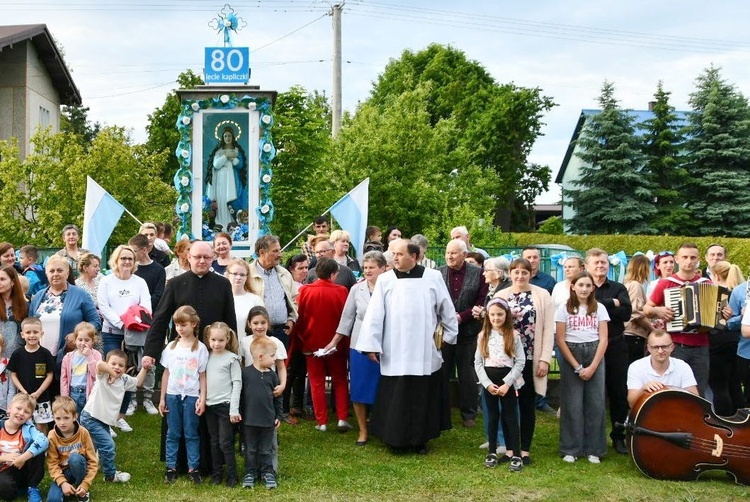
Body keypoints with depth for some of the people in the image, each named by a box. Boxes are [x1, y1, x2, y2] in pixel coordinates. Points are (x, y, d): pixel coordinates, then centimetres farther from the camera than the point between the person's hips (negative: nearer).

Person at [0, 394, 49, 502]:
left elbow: (44, 441, -30)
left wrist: (22, 458, -37)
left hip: (24, 469, 1)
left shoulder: (28, 428, -7)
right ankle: (18, 487, 3)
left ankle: (33, 489, -9)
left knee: (36, 450, -26)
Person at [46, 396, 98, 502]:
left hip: (79, 470, 0)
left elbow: (93, 461, -12)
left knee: (75, 457, -35)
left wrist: (85, 484, -22)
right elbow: (52, 464, -12)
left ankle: (79, 488, -11)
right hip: (62, 473, 0)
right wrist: (63, 483, -27)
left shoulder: (83, 433, -14)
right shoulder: (52, 436, -12)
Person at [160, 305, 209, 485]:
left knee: (191, 434, 5)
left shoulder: (200, 348, -4)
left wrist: (202, 399, -6)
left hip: (191, 396, -2)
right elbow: (166, 373, 7)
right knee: (173, 434, 9)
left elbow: (202, 376, -1)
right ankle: (171, 467, 16)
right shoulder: (171, 347, 3)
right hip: (172, 395, 2)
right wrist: (162, 398, 6)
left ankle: (193, 468, 12)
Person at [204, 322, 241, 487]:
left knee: (225, 442, -2)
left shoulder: (232, 358, -7)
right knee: (214, 442, 12)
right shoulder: (207, 356, 7)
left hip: (225, 405, -5)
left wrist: (234, 409, -13)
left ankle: (232, 475, 8)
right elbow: (203, 380, 12)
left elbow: (237, 384, -9)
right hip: (210, 405, 5)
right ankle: (216, 473, 21)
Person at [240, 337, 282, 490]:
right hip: (250, 420, -2)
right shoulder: (245, 373, -10)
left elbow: (277, 397, 7)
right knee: (250, 449, 11)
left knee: (266, 450, 12)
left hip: (268, 420, 2)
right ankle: (250, 473, 23)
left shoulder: (272, 376, 0)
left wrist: (278, 416, 7)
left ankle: (267, 472, 24)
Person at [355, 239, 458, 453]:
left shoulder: (433, 277, 0)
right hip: (395, 352, 0)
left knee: (423, 397, 8)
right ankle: (397, 439, 14)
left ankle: (420, 439, 20)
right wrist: (371, 344, -7)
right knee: (396, 398, 3)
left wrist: (449, 334, 12)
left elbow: (446, 308, 9)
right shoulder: (385, 280, 0)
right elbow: (375, 313, -3)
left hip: (425, 351, 1)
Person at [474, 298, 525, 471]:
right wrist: (487, 383, -10)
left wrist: (506, 384, -14)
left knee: (510, 416, 0)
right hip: (488, 380, 2)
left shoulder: (513, 335, -2)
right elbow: (478, 362, 2)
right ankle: (492, 452, 19)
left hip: (508, 380, -2)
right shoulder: (483, 335, 4)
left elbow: (520, 362, -7)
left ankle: (516, 455, 2)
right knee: (492, 416, 11)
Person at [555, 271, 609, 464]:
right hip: (571, 355, -1)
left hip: (595, 356, 1)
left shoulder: (599, 308, 5)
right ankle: (571, 450, 7)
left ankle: (593, 450, 9)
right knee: (572, 404, -1)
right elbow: (560, 340, -2)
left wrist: (592, 367, -8)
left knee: (596, 404, 0)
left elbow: (603, 339, 1)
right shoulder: (564, 309, 1)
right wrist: (577, 366, -8)